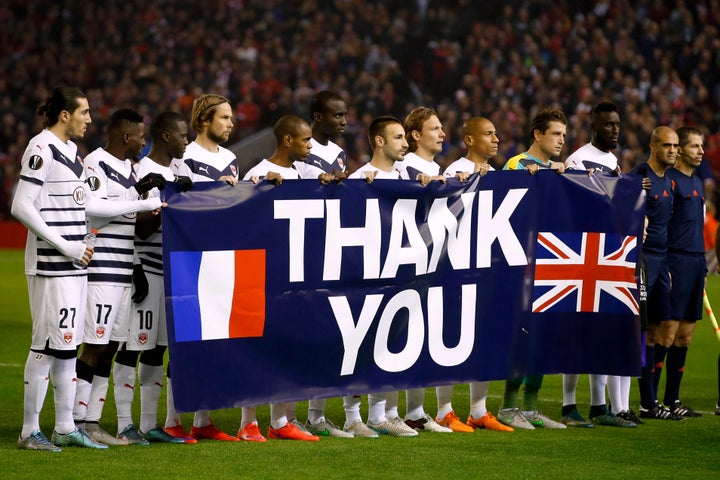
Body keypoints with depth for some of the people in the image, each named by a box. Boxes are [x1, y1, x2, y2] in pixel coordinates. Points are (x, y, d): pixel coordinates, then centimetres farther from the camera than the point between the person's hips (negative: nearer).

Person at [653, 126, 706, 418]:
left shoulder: (696, 183, 19)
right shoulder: (669, 180, -8)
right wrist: (662, 268, -20)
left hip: (696, 262, 9)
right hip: (676, 260, -9)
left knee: (685, 335, 9)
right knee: (667, 333, -9)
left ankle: (672, 399, 13)